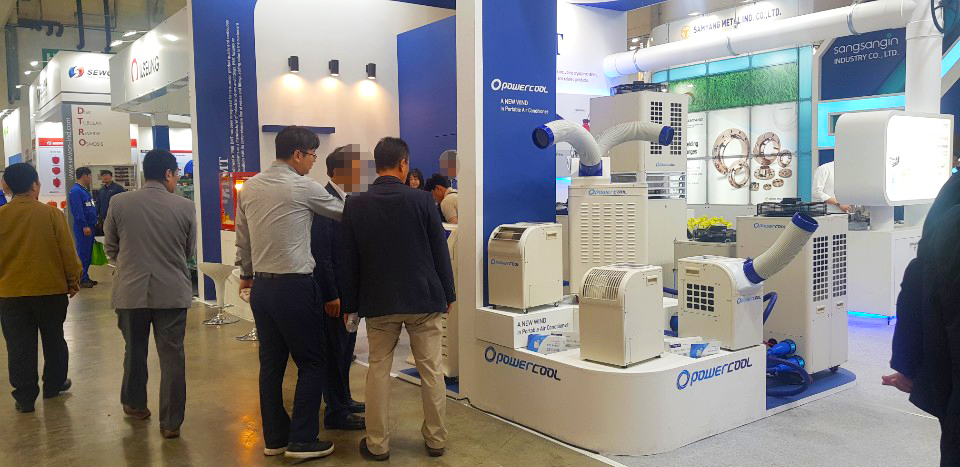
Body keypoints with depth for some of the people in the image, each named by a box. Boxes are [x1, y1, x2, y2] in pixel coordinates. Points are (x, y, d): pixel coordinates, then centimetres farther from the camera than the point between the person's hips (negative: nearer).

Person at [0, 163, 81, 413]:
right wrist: (73, 280, 5)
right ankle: (54, 384, 29)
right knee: (53, 339, 17)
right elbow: (67, 251, -8)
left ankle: (25, 397, 13)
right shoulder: (51, 213, -11)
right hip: (51, 289, -1)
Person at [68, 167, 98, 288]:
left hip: (89, 226, 10)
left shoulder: (85, 190, 17)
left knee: (88, 252, 12)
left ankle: (85, 277, 19)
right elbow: (78, 211, -19)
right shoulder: (76, 191, -13)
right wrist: (84, 226, -21)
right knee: (82, 253, -5)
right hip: (83, 227, -10)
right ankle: (81, 279, 0)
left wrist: (94, 222, 19)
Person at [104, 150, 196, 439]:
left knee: (135, 351, 20)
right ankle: (170, 422, 9)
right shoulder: (184, 206, -7)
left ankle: (135, 405, 39)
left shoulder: (119, 203, -5)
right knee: (172, 356, 5)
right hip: (172, 292, -1)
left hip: (130, 291, 2)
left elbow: (110, 248, 7)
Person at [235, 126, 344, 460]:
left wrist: (246, 273, 27)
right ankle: (302, 441, 7)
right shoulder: (303, 188, -10)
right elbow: (343, 213, 2)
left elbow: (243, 237, 15)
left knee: (271, 363, 13)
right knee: (311, 363, 4)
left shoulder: (250, 187, 8)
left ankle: (274, 438, 22)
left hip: (261, 286, 7)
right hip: (294, 286, -7)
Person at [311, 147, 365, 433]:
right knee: (335, 350, 1)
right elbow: (321, 253, -21)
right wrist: (331, 295, -21)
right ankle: (336, 413, 12)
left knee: (345, 347, 19)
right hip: (333, 291, -9)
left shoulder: (348, 201, 10)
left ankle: (343, 400, 33)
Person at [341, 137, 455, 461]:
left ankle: (377, 444, 16)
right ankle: (436, 439, 18)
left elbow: (349, 259, 2)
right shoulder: (421, 200, -7)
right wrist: (447, 294, 8)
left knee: (378, 370, 10)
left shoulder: (355, 205, -3)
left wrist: (349, 302, 11)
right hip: (424, 299, -1)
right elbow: (440, 251, -2)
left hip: (378, 301, 1)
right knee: (431, 369, 8)